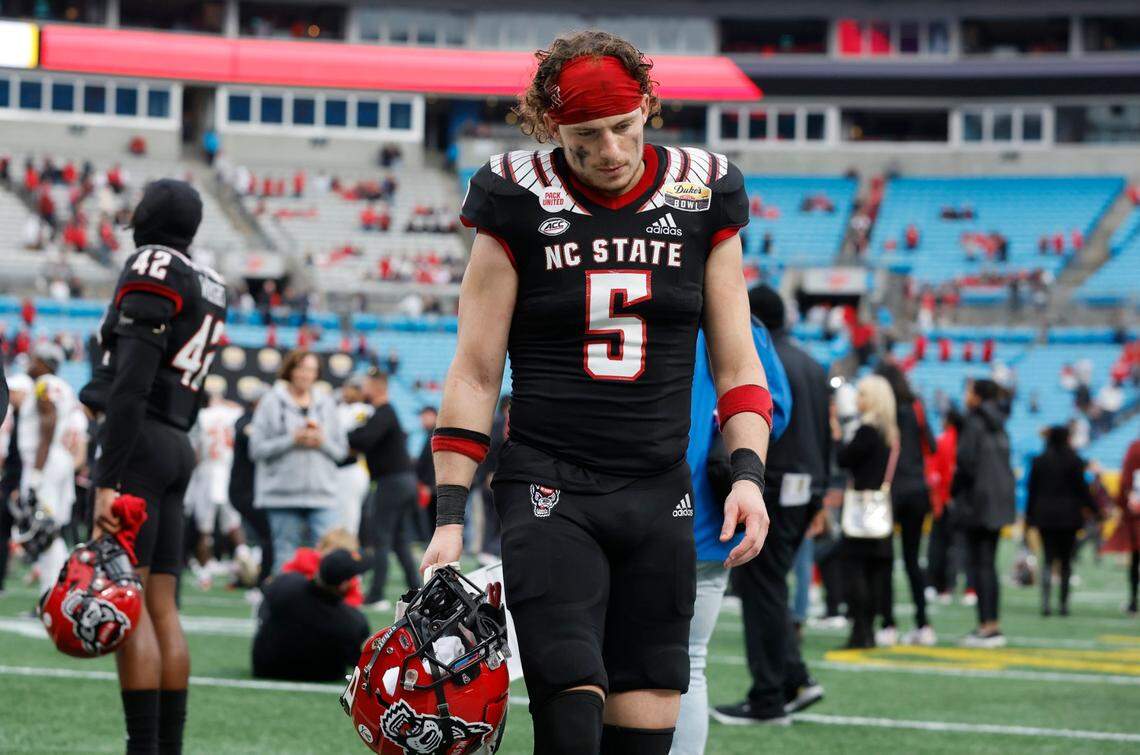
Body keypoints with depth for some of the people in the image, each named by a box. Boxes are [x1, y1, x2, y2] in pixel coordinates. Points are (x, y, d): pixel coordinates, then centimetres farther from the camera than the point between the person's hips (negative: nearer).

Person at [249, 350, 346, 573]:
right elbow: (257, 448, -2)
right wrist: (292, 440, -10)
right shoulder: (272, 402, 4)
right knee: (286, 557, 0)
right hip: (283, 494, -2)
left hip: (322, 494, 2)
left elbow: (341, 450, 14)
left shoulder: (326, 403, 14)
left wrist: (323, 442, -5)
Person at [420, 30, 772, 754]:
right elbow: (474, 375, 2)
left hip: (659, 498, 3)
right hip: (549, 494, -3)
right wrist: (450, 517, -4)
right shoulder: (518, 204, -1)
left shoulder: (702, 195, 6)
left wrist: (748, 473, -5)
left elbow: (737, 363, 11)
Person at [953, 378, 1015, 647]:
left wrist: (955, 491, -2)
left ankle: (987, 626, -9)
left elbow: (966, 460, -17)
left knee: (980, 564, -6)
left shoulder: (974, 423, -11)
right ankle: (992, 625, 14)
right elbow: (1005, 462, 14)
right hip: (1000, 501, 8)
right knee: (988, 563, 13)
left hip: (978, 501, -8)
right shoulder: (998, 425, 13)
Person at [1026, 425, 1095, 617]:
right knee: (1065, 561, 8)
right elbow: (1082, 488, -5)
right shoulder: (1074, 461, -7)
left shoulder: (1039, 462, 1)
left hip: (1044, 516, 1)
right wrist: (1094, 508, 7)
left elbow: (1032, 491, 4)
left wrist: (1029, 516, 11)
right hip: (1068, 517, -1)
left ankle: (1045, 600, -17)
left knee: (1047, 559, 2)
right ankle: (1064, 603, 9)